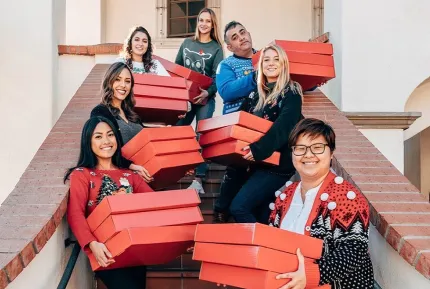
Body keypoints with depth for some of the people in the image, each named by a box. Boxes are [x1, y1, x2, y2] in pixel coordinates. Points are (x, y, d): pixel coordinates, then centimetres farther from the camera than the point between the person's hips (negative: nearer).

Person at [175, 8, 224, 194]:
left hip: (205, 98, -3)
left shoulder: (216, 48, 2)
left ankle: (198, 179, -4)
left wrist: (208, 92, -23)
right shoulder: (187, 43, 10)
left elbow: (217, 76, -6)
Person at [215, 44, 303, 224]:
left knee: (238, 207, -17)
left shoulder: (291, 93, -7)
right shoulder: (256, 94, 14)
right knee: (261, 218, 11)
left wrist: (259, 149, -34)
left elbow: (283, 126, -23)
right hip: (255, 161, 7)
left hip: (277, 163, -7)